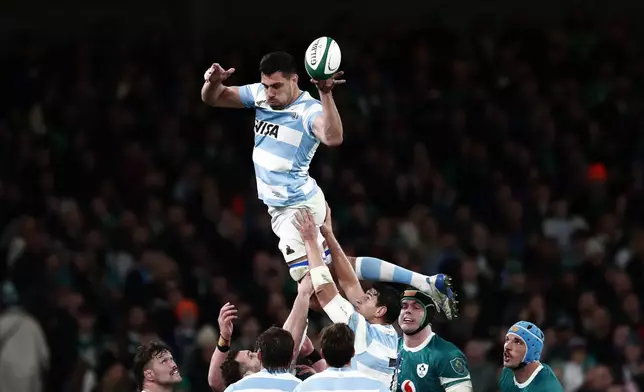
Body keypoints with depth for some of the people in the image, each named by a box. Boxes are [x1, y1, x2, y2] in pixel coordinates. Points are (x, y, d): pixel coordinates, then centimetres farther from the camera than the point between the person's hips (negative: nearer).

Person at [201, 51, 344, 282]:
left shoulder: (309, 110, -22)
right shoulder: (260, 94, 0)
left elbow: (333, 138, -42)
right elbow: (212, 98, 7)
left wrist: (325, 94, -54)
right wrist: (213, 82, -17)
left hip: (298, 207, -8)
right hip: (279, 206, 8)